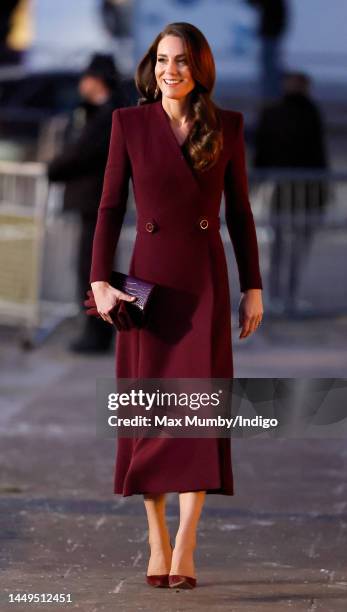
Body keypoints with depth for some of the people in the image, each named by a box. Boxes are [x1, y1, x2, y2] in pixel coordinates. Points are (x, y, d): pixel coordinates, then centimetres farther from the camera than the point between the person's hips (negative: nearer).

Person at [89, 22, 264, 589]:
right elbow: (110, 206, 2)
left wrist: (253, 287, 6)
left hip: (205, 281, 0)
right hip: (149, 277, 0)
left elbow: (240, 211, 8)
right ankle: (157, 543, 11)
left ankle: (184, 552, -11)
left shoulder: (227, 127, 4)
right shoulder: (130, 123, 2)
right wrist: (100, 281, -7)